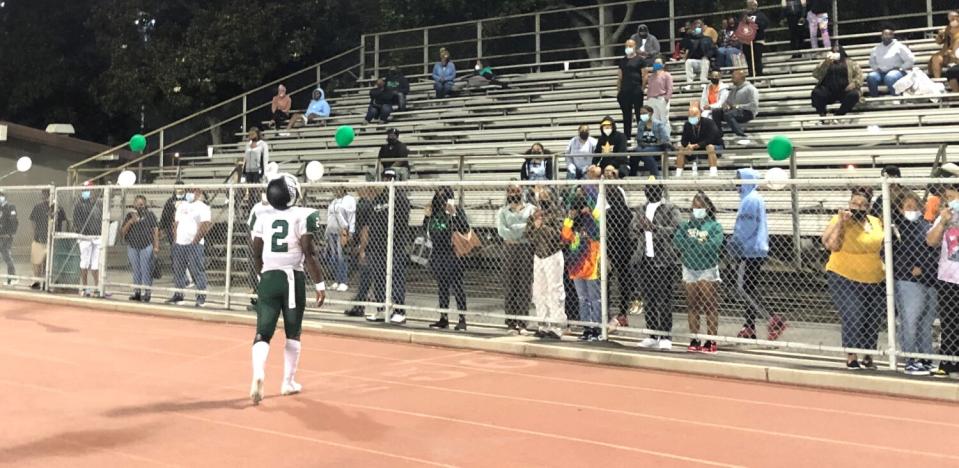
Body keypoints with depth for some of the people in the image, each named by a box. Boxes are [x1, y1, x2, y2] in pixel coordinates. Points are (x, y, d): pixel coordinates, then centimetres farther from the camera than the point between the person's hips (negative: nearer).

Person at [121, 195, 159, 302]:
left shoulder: (150, 215, 4)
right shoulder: (129, 216, 11)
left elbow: (155, 231, 1)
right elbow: (122, 232, 6)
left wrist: (156, 246, -8)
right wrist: (130, 222, -9)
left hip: (146, 246, -3)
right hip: (132, 246, 4)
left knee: (146, 270, -6)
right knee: (136, 271, 8)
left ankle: (147, 293, -2)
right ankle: (137, 292, 14)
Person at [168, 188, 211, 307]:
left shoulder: (202, 207, -7)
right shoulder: (182, 206, 17)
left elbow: (205, 225, -15)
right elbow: (176, 223, 23)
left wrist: (195, 241, -16)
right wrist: (175, 238, 13)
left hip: (194, 244, -8)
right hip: (179, 244, 8)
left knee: (197, 271, -8)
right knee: (178, 270, 12)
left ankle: (201, 297, -5)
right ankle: (178, 295, 22)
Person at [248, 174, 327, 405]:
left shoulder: (263, 217, 5)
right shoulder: (302, 215, -8)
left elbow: (256, 255, 10)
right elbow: (308, 254, -11)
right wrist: (320, 284, -5)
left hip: (268, 278, 2)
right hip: (292, 278, -2)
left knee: (263, 332, 3)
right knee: (292, 333, 13)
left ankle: (258, 375, -21)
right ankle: (288, 382, 20)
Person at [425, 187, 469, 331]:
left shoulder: (456, 210, -7)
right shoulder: (435, 211, 11)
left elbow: (465, 229, -19)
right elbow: (425, 229, 19)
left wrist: (453, 213, -26)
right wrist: (427, 215, 5)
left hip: (452, 255, -7)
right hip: (437, 254, 7)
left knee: (457, 287, -5)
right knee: (441, 287, 12)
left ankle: (462, 320, 0)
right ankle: (443, 319, 20)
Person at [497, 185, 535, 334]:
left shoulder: (530, 208, 13)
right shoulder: (503, 211, 13)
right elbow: (501, 230, -4)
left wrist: (514, 228, -8)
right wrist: (524, 228, -10)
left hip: (527, 248, 0)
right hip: (509, 248, 0)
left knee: (525, 286, -3)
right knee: (510, 287, -1)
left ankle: (522, 323, 1)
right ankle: (511, 323, 3)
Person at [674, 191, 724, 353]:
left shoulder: (714, 226, -5)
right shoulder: (687, 224, 5)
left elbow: (713, 246, -19)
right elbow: (677, 241, -7)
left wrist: (691, 244, -12)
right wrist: (699, 245, -16)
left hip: (707, 270, -4)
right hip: (690, 270, 4)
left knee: (710, 306, 0)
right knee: (692, 306, 9)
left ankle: (711, 341, 6)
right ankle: (694, 339, 18)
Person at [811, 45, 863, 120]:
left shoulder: (849, 62, 17)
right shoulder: (826, 62, 18)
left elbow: (859, 74, 9)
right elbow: (816, 74, 2)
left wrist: (854, 83, -11)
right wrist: (826, 63, -11)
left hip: (844, 91, 0)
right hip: (828, 91, 0)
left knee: (854, 94, -31)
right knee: (816, 93, -30)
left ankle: (839, 114, -17)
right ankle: (822, 115, -15)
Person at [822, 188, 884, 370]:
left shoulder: (877, 222, 8)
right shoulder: (839, 221, -8)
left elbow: (884, 245, 22)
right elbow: (831, 245, -23)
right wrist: (840, 222, -25)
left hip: (875, 281, 6)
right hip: (845, 279, -6)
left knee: (873, 321, 11)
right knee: (853, 317, -16)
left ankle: (868, 358, 29)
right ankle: (851, 357, -4)